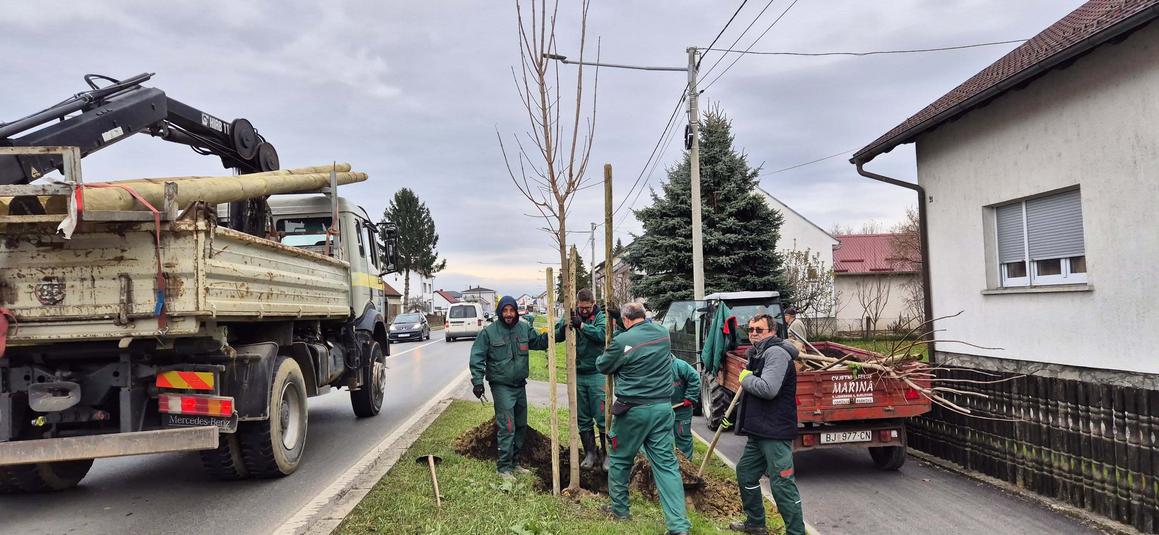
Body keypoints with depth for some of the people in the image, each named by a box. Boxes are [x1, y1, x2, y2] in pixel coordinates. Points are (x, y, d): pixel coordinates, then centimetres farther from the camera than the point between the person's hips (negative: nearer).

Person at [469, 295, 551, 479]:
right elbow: (477, 357, -10)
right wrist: (477, 381, -15)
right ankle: (504, 466, 1)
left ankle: (514, 461, 28)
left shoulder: (524, 328, 2)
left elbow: (539, 341, 12)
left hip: (520, 385, 6)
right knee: (507, 427, -9)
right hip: (501, 386, -6)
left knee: (521, 426, 14)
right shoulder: (489, 332, -11)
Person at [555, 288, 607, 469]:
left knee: (602, 417, 0)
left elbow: (602, 334, -24)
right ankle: (590, 454, 22)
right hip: (578, 374, 4)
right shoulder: (572, 316, 4)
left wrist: (581, 325, -32)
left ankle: (608, 454, 12)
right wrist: (564, 326, -25)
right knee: (583, 419, 11)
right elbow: (556, 336, -5)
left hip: (597, 374, -4)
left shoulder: (601, 317, -5)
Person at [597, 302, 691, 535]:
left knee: (620, 460, 16)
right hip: (663, 407, 5)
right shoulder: (663, 332, 3)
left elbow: (602, 366, 1)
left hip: (633, 410, -4)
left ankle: (619, 509, 31)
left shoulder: (623, 340, -14)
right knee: (667, 464, 3)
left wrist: (605, 355, 24)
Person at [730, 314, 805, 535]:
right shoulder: (758, 354, 17)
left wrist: (746, 378, -12)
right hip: (759, 431, 11)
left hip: (775, 433, -11)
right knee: (745, 472, 20)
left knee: (782, 484, -8)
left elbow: (768, 389, -28)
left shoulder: (776, 353, -15)